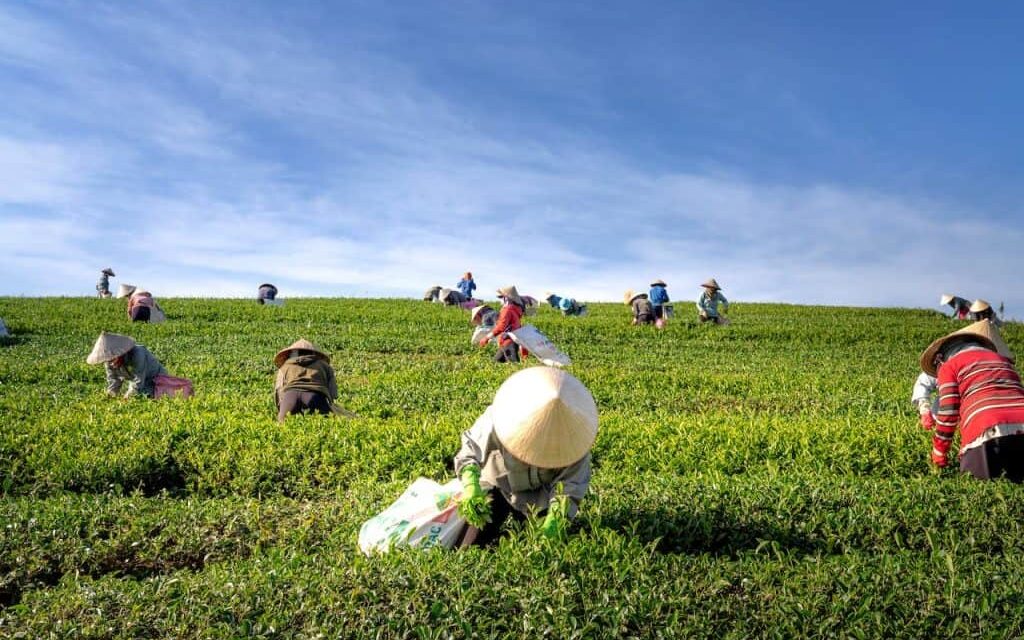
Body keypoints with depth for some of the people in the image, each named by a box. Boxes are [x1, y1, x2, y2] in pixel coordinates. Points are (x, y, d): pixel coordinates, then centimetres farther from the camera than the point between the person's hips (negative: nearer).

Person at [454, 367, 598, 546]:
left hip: (541, 495, 1)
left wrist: (556, 517, -41)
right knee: (475, 540, -6)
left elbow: (570, 484, -25)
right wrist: (470, 486, -39)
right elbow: (471, 449, -23)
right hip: (499, 484, -1)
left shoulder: (573, 434, -29)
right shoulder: (498, 419, -33)